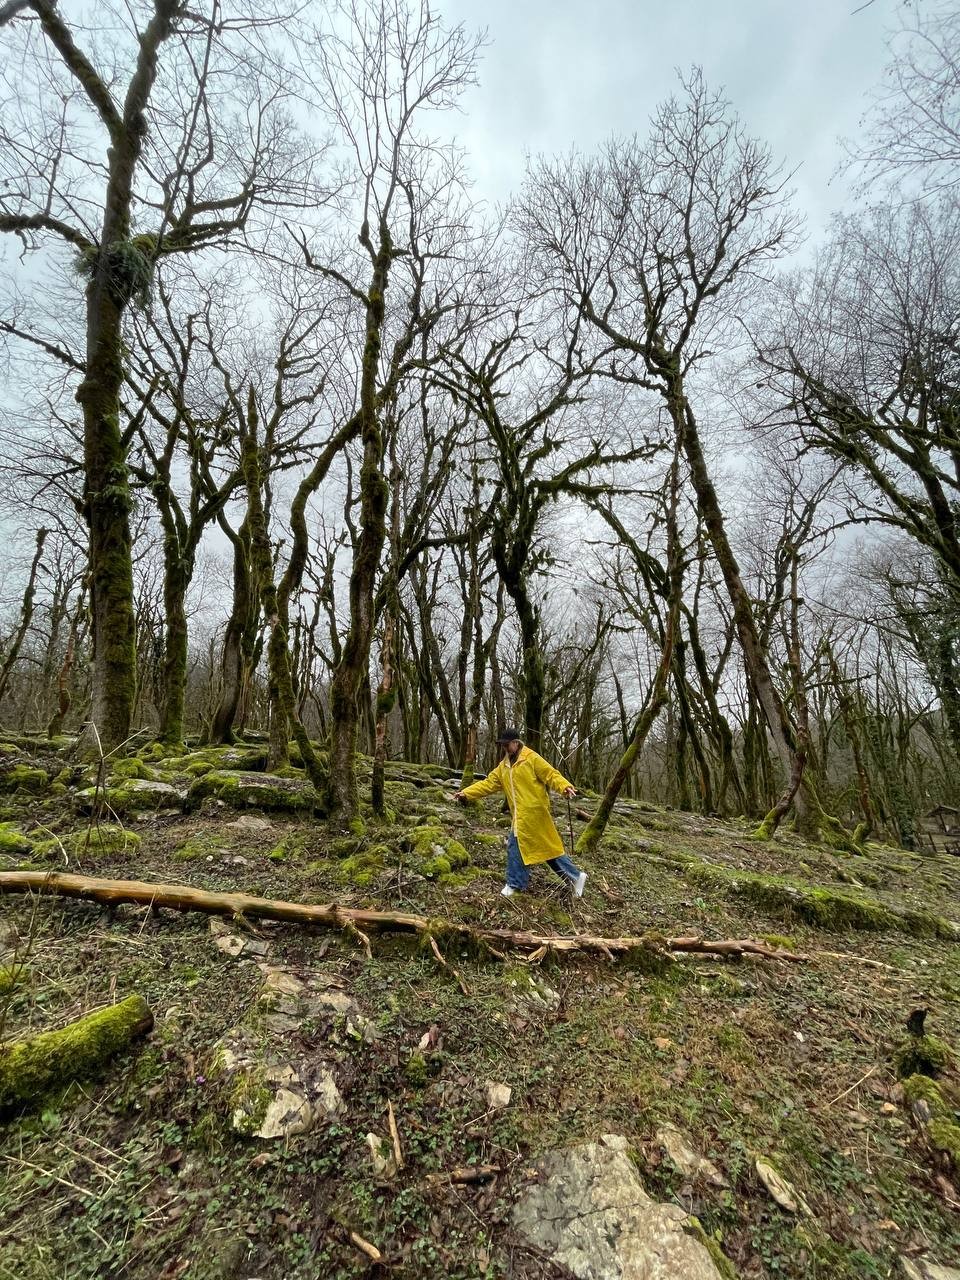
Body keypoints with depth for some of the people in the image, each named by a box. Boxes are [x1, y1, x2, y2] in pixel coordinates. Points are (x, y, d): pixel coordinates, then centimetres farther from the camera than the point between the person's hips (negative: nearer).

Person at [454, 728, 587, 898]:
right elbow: (488, 783, 11)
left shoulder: (531, 758, -8)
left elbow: (551, 774, -13)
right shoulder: (503, 766, 13)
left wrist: (565, 786, -32)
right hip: (521, 815, 8)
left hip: (533, 813, -8)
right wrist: (466, 793, 2)